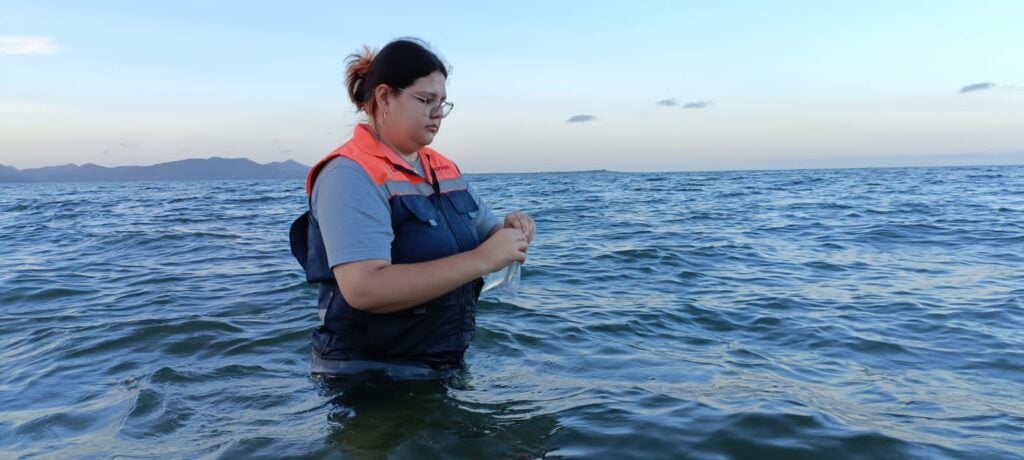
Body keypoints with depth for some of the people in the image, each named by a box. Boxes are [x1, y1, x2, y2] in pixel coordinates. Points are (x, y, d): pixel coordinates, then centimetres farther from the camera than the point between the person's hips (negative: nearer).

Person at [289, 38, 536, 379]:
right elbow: (363, 289, -30)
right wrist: (480, 260, -29)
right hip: (365, 380, -7)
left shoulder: (445, 169, 6)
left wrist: (510, 231, -8)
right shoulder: (349, 176, -17)